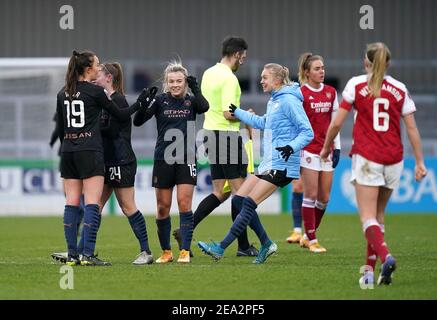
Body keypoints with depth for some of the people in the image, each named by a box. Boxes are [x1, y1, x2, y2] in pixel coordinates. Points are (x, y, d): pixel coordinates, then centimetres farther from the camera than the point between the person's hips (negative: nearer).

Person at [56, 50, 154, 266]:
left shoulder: (63, 94, 10)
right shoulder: (95, 91, -7)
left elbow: (60, 128, 14)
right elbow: (121, 115, 1)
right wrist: (140, 102, 16)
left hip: (68, 152, 6)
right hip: (90, 151, -6)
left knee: (71, 204, 5)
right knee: (92, 204, -7)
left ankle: (72, 255, 2)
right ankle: (88, 254, -14)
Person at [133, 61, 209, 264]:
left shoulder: (191, 101, 4)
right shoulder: (160, 101, 0)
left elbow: (204, 107, -18)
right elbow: (137, 121, -8)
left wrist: (195, 89, -18)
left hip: (186, 159, 0)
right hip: (163, 159, 0)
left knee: (184, 204, -9)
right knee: (163, 207, 4)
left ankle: (185, 251, -6)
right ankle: (166, 252, 17)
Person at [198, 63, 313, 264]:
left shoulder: (289, 101, -12)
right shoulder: (274, 101, 17)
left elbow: (307, 132, -16)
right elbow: (262, 123, 36)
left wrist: (292, 147, -32)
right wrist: (237, 112, 41)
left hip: (281, 165, -10)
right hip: (269, 163, 10)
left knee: (249, 204, -13)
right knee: (239, 199, 5)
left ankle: (220, 248, -14)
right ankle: (266, 244, 10)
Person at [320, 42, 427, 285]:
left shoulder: (356, 85, -1)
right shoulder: (400, 89, 5)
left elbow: (337, 122, -1)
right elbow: (412, 129, 3)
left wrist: (326, 147, 15)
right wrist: (420, 162, 7)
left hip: (367, 158, -3)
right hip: (393, 159, 3)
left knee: (368, 218, -6)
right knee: (378, 215, 16)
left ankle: (385, 256, -32)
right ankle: (370, 269, 15)